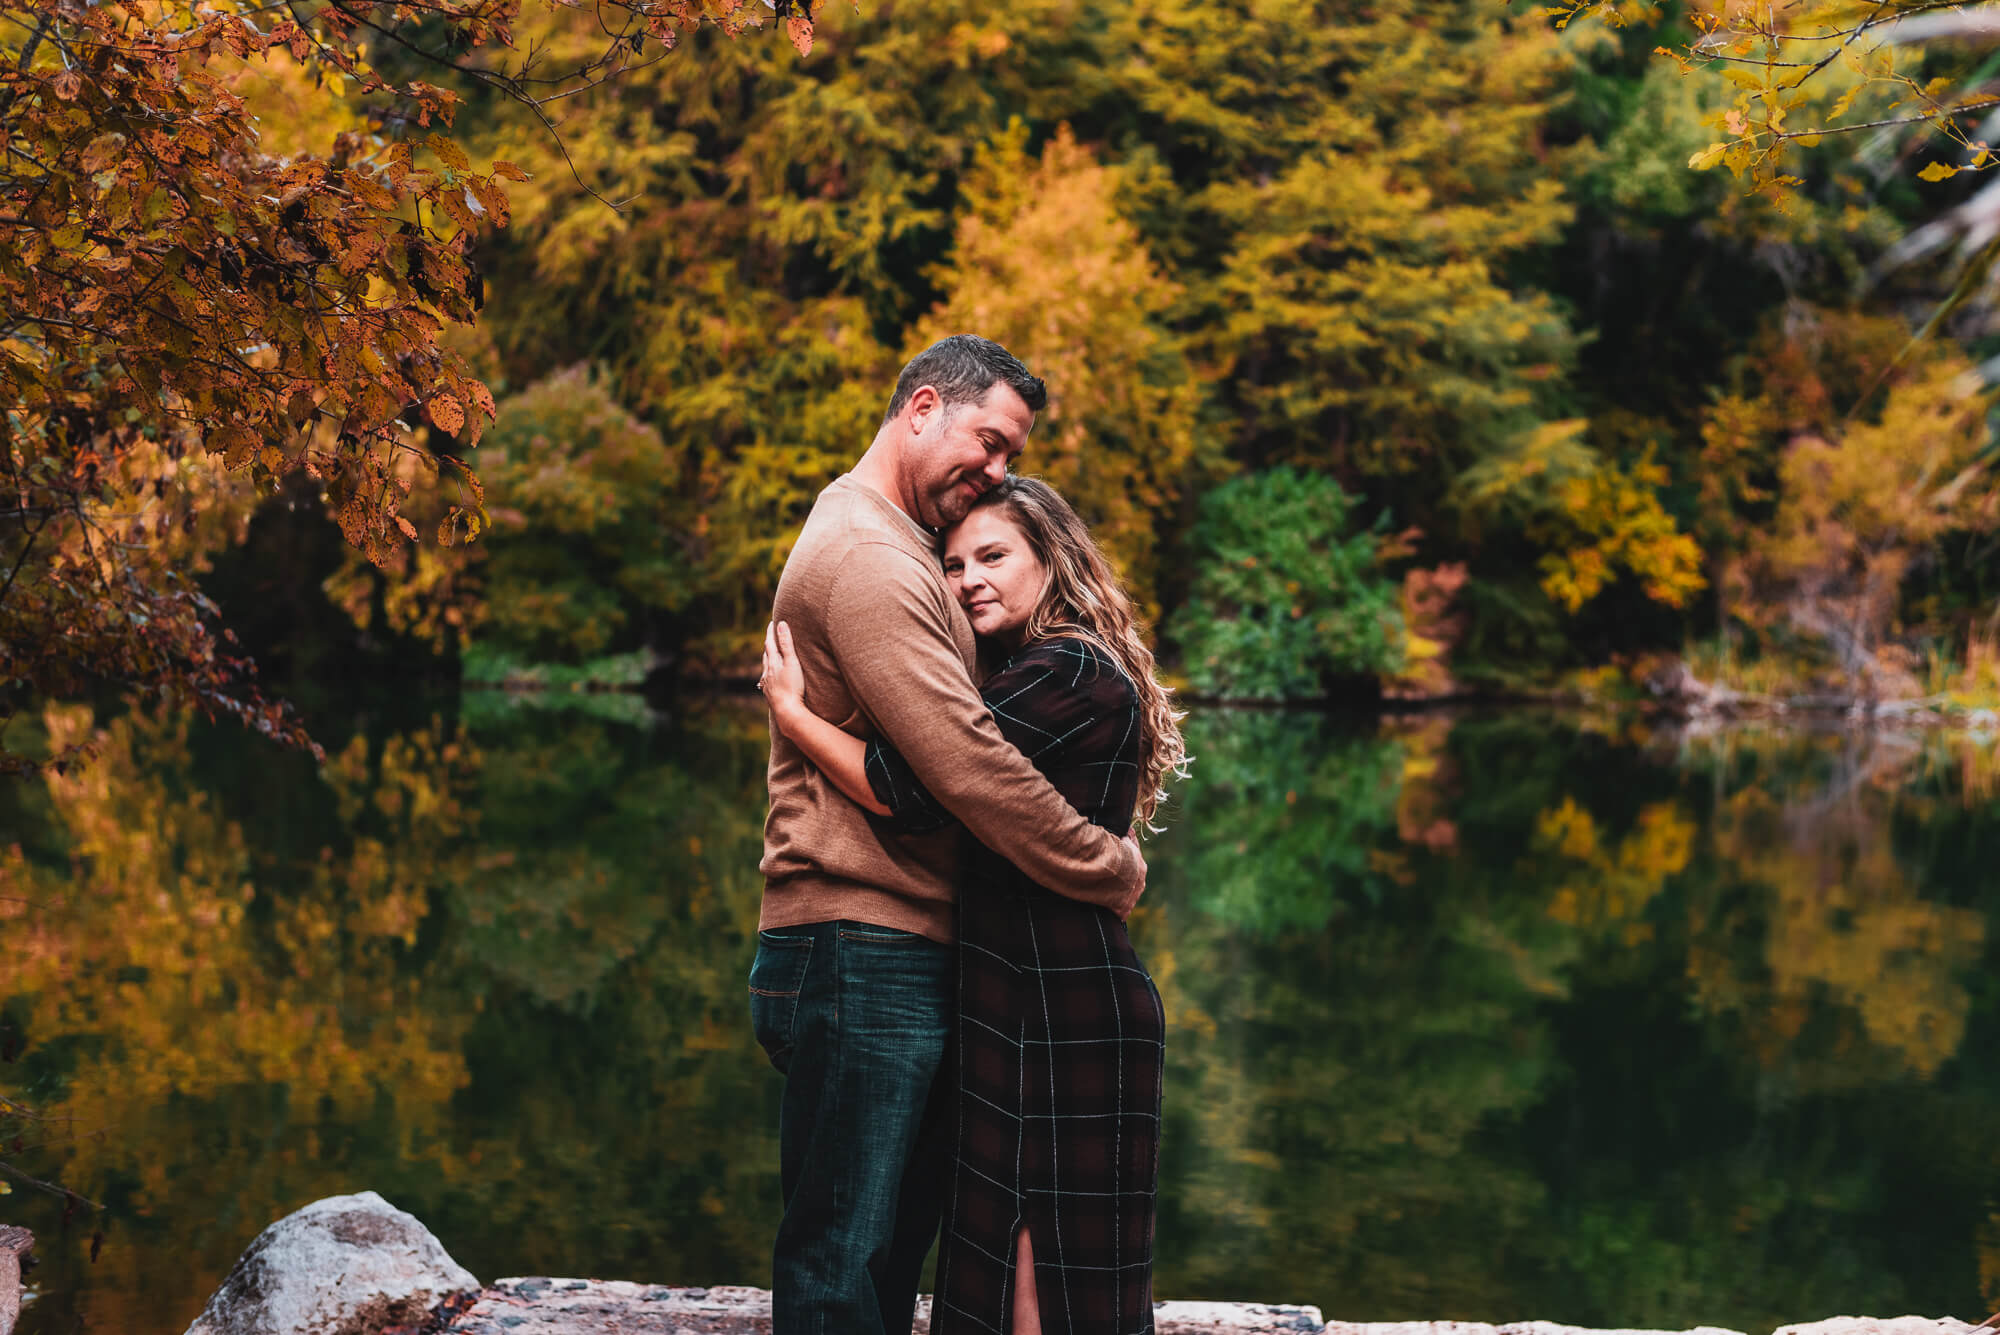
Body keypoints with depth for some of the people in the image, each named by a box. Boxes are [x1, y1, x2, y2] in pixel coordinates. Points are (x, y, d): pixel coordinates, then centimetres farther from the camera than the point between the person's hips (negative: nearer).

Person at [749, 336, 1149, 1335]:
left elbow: (947, 747, 25)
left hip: (907, 962, 11)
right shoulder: (864, 556, -13)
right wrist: (1112, 870, -11)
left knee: (891, 1255, 14)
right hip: (862, 955, -11)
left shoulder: (893, 550, 23)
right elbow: (966, 763, -22)